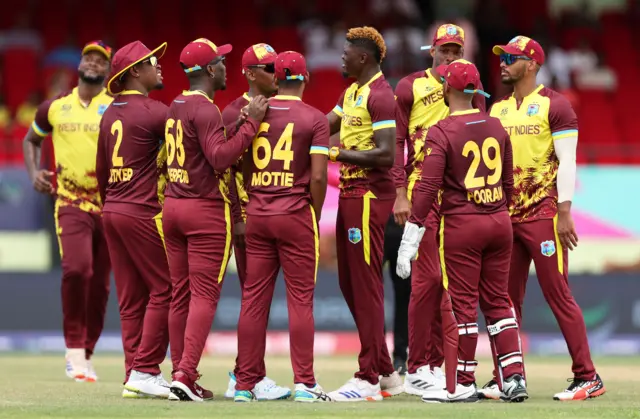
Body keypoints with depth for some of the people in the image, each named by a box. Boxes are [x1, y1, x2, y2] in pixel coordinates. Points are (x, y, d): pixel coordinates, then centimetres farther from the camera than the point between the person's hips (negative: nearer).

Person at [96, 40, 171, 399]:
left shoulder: (111, 114, 14)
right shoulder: (153, 111, -12)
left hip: (113, 210, 8)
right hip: (145, 212, -8)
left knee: (131, 297, 9)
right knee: (163, 290, -4)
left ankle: (135, 378, 9)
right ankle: (145, 372, -8)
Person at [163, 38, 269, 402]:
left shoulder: (176, 107, 13)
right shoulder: (205, 109, -14)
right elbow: (221, 157, -24)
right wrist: (251, 123, -20)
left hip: (173, 206, 8)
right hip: (206, 209, -8)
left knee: (180, 295, 9)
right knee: (204, 295, -8)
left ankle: (181, 375, 11)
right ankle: (186, 376, -16)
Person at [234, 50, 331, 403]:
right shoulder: (314, 120, -4)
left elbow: (243, 168, 8)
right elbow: (317, 177, -10)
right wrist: (315, 218, 3)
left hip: (257, 215, 3)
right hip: (296, 215, -3)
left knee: (253, 299, 6)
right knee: (300, 300, 1)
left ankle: (245, 384, 8)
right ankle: (304, 383, -1)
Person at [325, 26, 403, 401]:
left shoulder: (380, 96, -15)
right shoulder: (351, 93, 16)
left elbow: (386, 155, -21)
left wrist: (339, 154, -17)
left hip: (369, 196, -10)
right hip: (351, 192, 10)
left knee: (366, 285, -6)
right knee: (350, 283, 14)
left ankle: (369, 380, -2)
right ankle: (386, 373, 22)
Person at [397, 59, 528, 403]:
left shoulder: (441, 133, -12)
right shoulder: (496, 128, 6)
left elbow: (427, 189, -17)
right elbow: (508, 182, 13)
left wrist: (409, 242, -15)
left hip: (461, 224, -5)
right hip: (499, 221, 5)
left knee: (463, 304, 1)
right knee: (497, 301, 13)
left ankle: (463, 384, 7)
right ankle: (514, 378, 9)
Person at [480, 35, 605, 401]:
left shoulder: (554, 105, -5)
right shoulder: (498, 109, 14)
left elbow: (567, 162, -9)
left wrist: (564, 214, -16)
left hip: (542, 215, -7)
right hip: (505, 216, 7)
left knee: (558, 295, -7)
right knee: (507, 300, 6)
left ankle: (588, 378, -4)